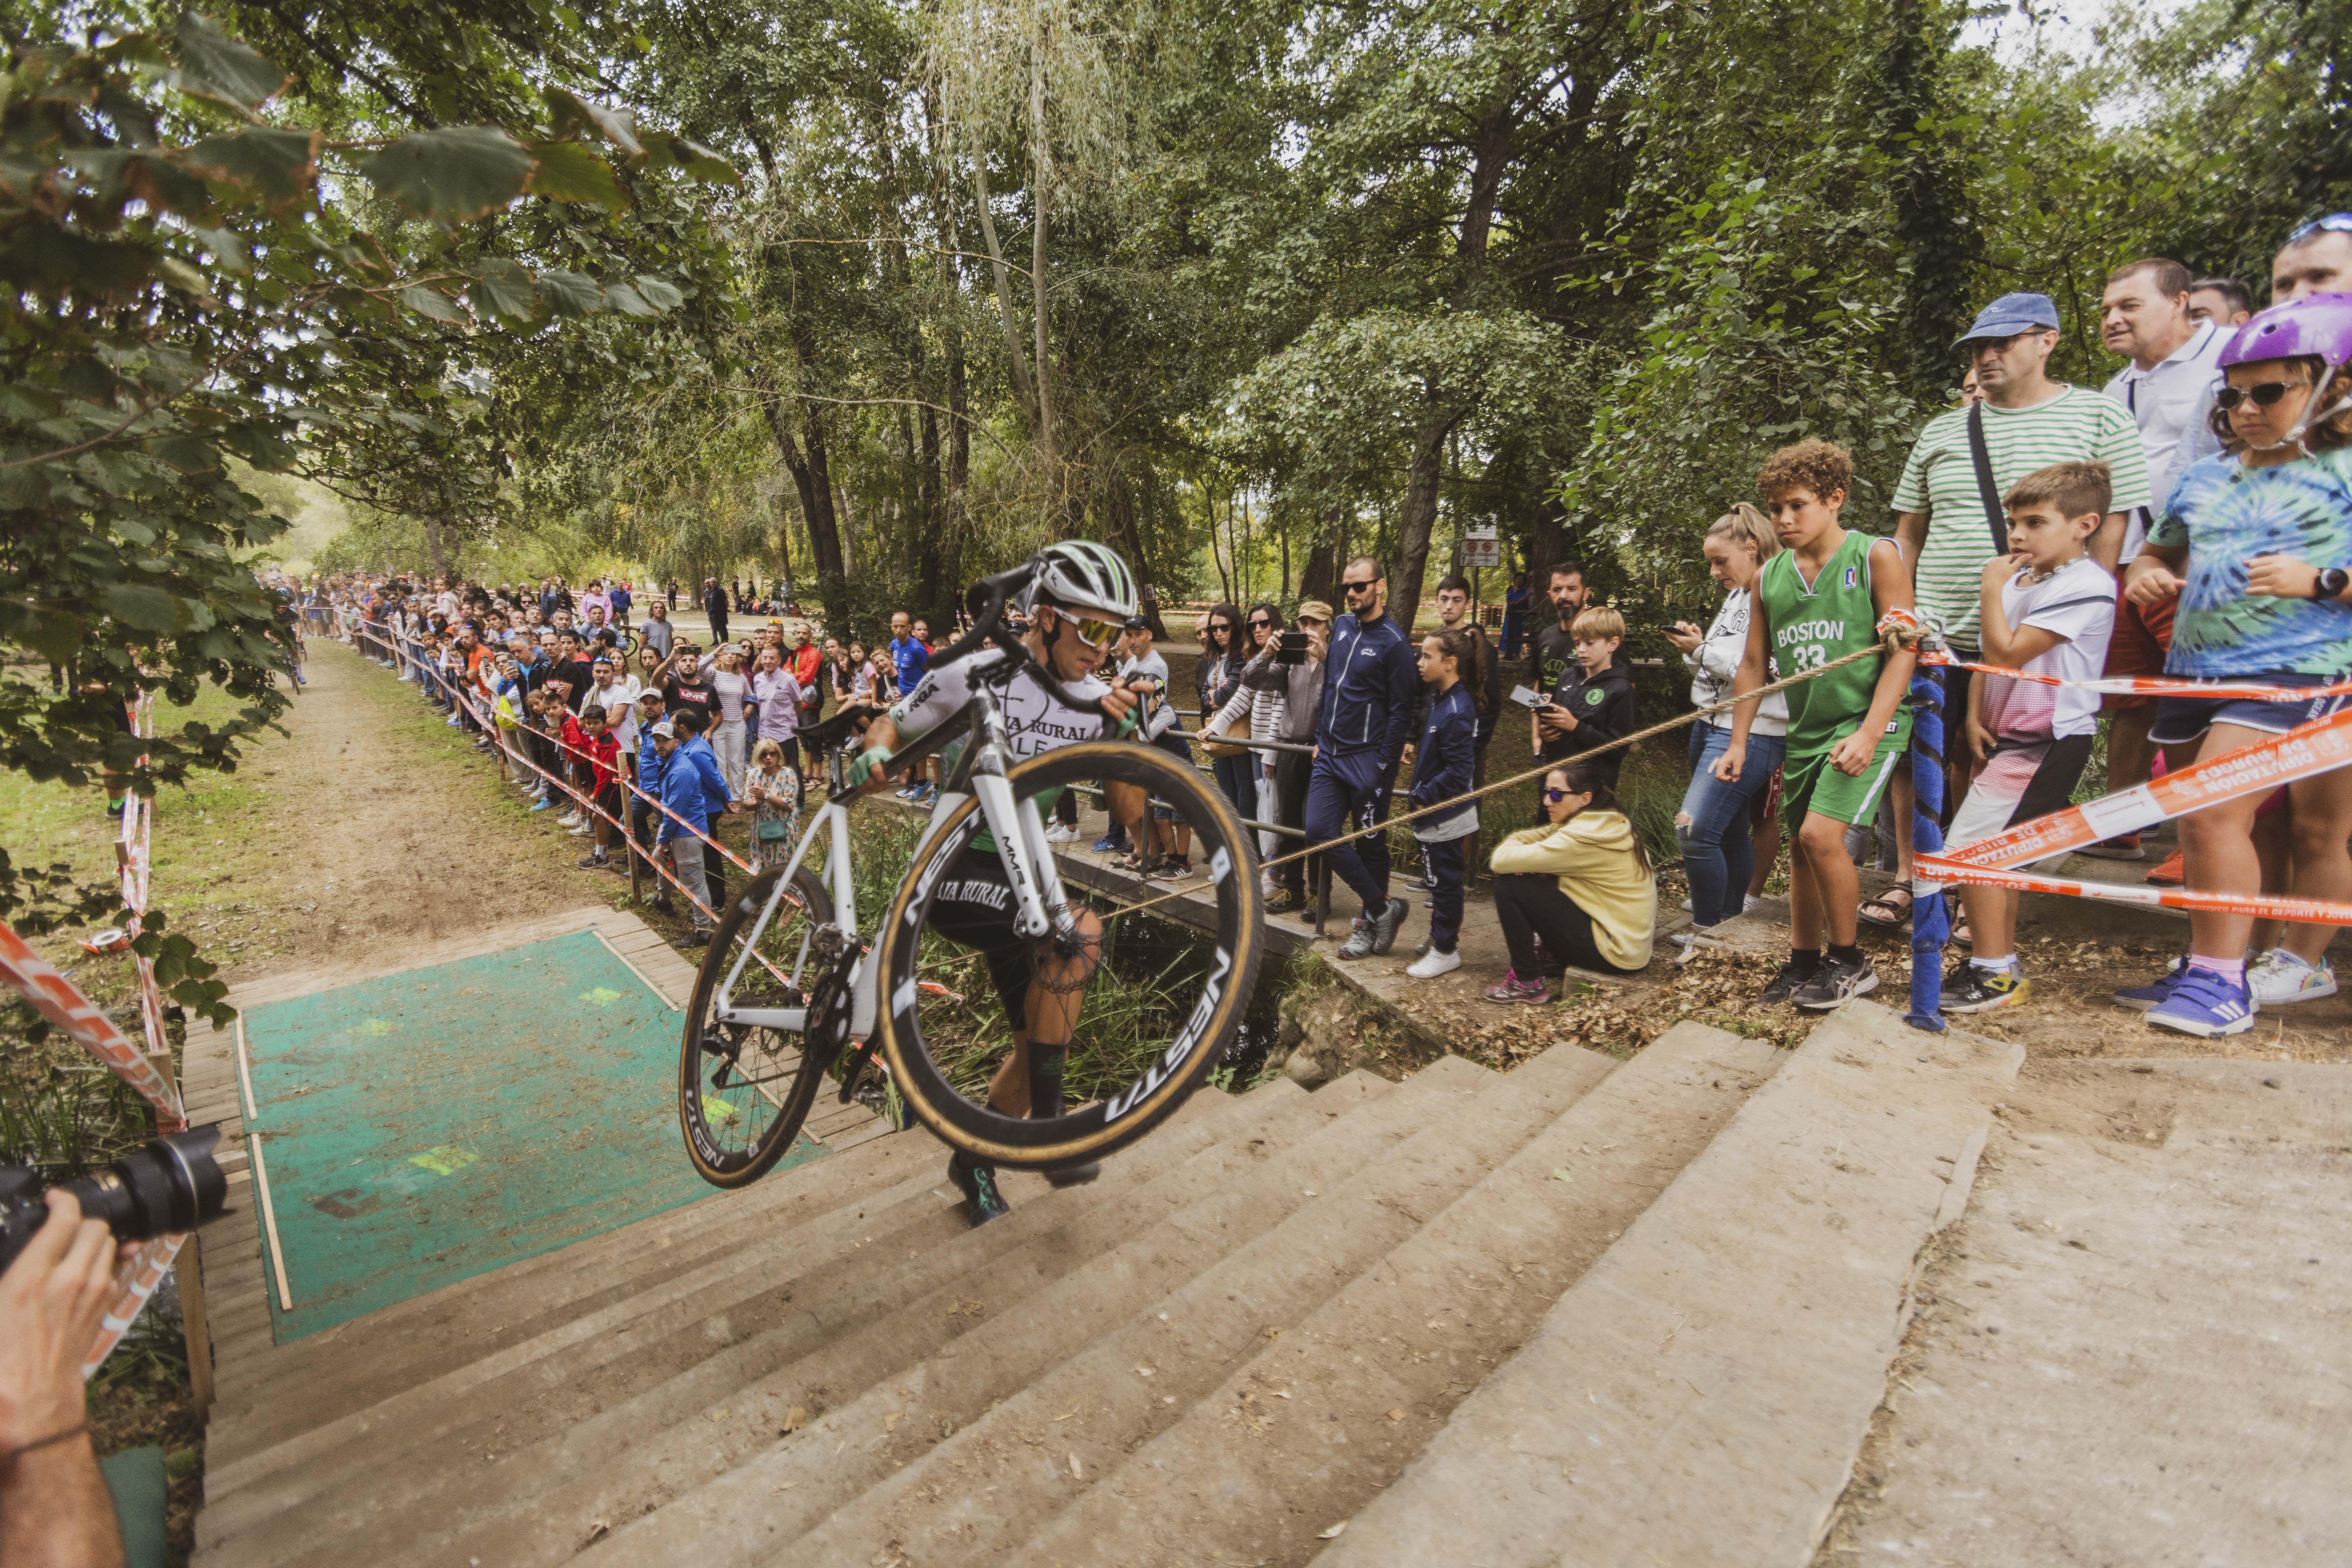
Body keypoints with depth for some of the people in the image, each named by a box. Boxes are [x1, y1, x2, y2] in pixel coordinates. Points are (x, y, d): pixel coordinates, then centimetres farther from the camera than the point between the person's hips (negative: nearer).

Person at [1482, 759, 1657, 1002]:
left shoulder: (1581, 840, -22)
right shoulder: (1610, 824, 6)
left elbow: (1502, 861, -23)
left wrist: (1509, 847, -1)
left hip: (1615, 952, -9)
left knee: (1509, 885, -12)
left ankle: (1527, 983, -3)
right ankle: (1554, 952, 22)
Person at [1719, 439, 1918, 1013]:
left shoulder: (1876, 557, -5)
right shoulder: (1769, 576, 8)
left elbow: (1903, 650, -9)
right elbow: (1754, 665, 11)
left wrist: (1868, 733, -19)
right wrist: (1736, 744, 7)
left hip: (1867, 723, -5)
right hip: (1806, 730, 5)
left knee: (1820, 835, -18)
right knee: (1801, 848, 9)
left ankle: (1849, 962, 2)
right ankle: (1803, 964, 24)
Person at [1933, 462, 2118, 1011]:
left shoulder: (2085, 585, -13)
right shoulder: (2020, 579, 14)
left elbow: (2008, 652, -20)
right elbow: (1987, 659, 14)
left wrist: (1992, 589, -11)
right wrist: (1976, 718, 2)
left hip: (2047, 742, -9)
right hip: (2008, 737, 9)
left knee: (1969, 849, -13)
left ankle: (1993, 974, -3)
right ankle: (2003, 963, 26)